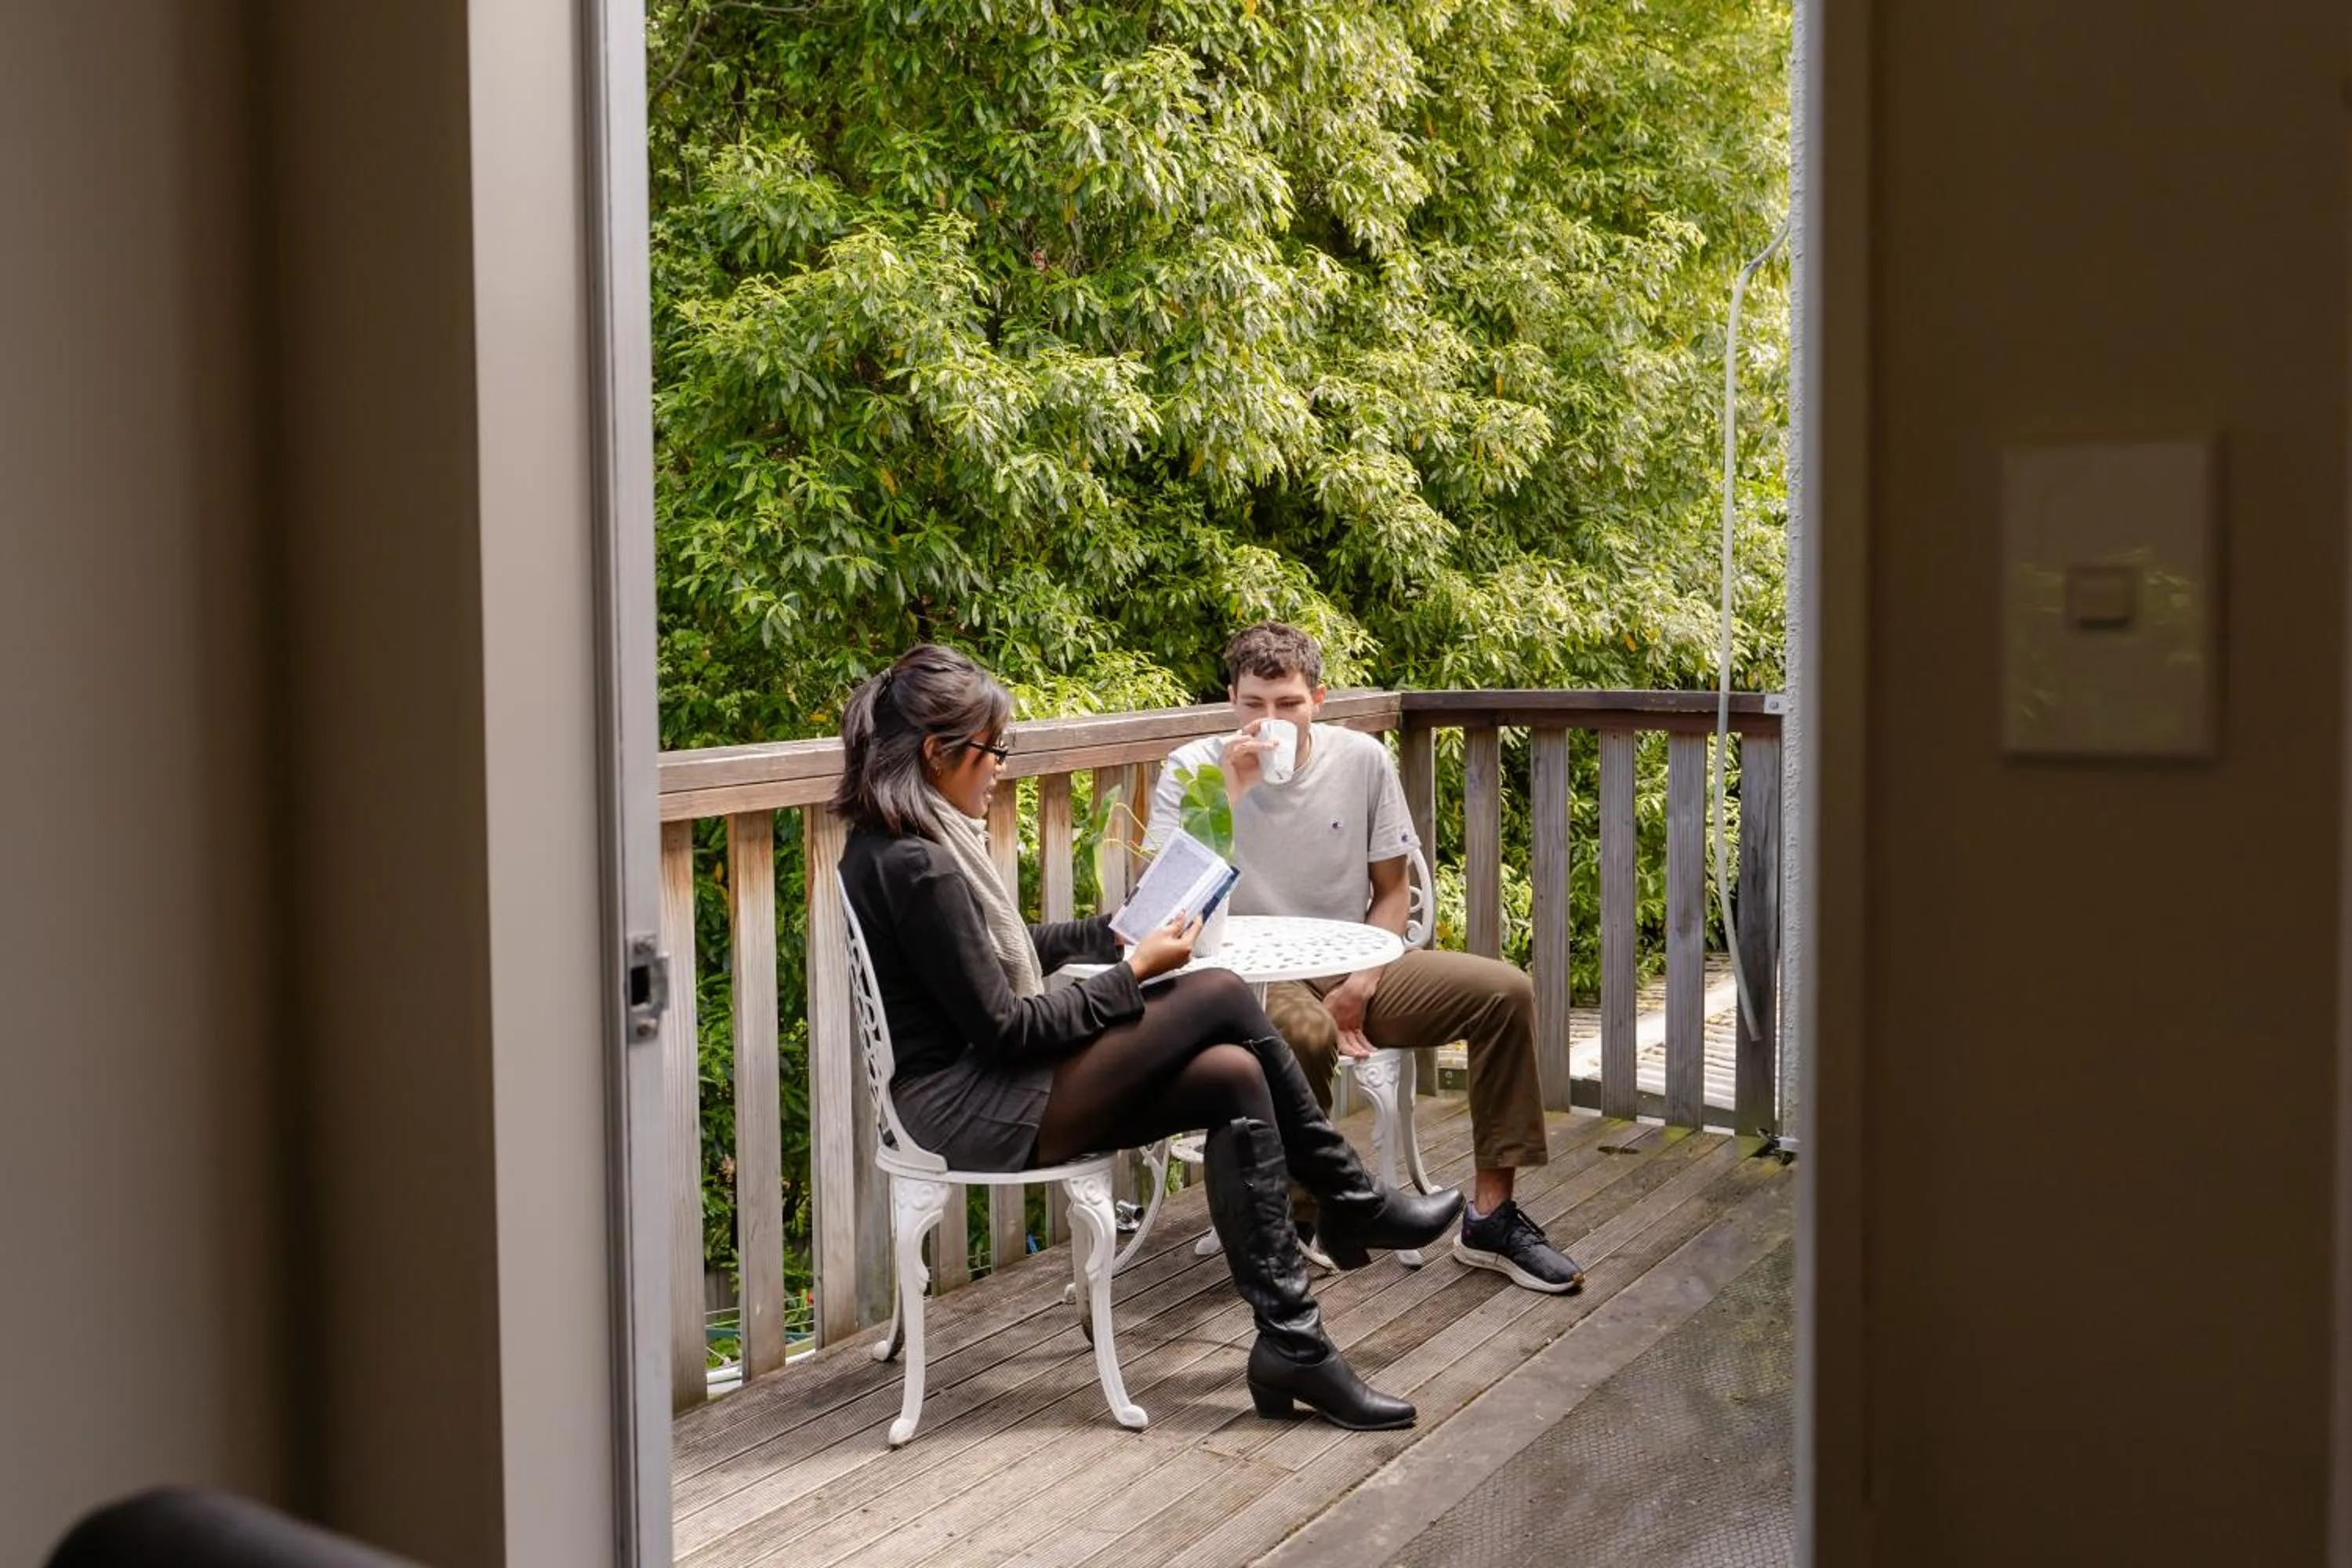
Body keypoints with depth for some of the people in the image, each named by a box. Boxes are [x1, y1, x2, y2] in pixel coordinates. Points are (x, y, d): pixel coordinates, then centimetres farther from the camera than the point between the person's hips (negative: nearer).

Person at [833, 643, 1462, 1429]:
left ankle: (1290, 1344, -2)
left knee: (1234, 1077, -6)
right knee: (1219, 996, -15)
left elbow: (998, 954, 23)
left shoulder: (892, 844, 10)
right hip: (967, 1107, -10)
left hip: (975, 1076, 10)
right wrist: (1134, 974, -10)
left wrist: (1117, 929, 14)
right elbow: (1002, 1029, -19)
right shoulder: (914, 866, -21)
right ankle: (1353, 1203, -1)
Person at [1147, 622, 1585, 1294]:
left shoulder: (1362, 759, -1)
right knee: (1304, 1032, -39)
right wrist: (1229, 793, -27)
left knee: (1506, 991, -14)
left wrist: (1357, 991, -8)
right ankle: (1303, 1219, -11)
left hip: (1353, 967, 4)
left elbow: (1390, 890, 6)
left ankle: (1490, 1216, -5)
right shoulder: (1193, 769, -9)